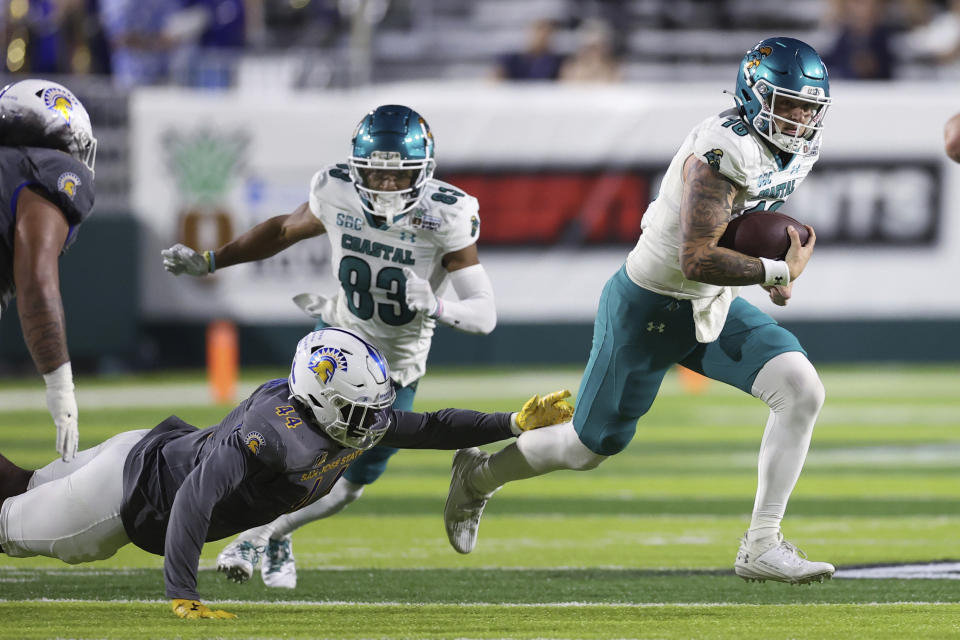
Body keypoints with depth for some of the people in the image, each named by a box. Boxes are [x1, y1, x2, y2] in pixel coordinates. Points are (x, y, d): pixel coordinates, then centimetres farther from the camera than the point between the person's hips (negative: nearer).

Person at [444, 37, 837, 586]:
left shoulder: (792, 153, -1)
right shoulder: (723, 152, -30)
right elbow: (697, 260, -36)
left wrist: (777, 271, 0)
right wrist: (779, 271, -27)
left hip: (712, 310, 8)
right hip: (648, 309, -8)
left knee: (802, 391, -15)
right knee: (591, 447, 9)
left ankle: (762, 546, -10)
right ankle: (480, 476, 38)